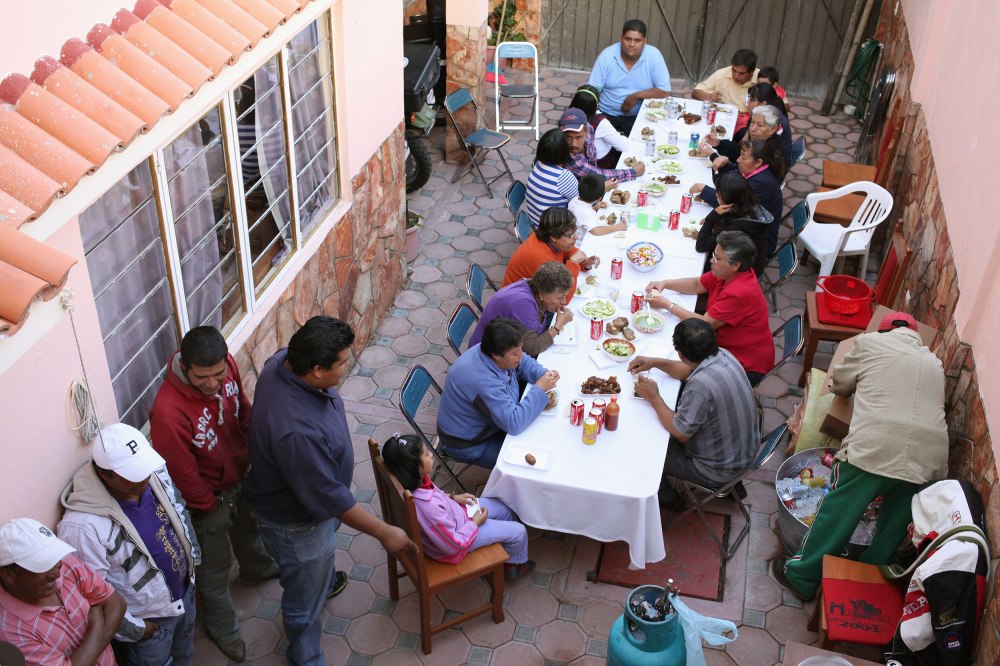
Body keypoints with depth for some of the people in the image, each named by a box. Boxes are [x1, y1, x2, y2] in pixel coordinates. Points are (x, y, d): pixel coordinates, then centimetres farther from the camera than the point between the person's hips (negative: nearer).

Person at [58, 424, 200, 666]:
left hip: (184, 588, 6)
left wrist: (192, 557, 9)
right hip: (147, 618, -6)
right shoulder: (84, 526, -37)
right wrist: (133, 630, -16)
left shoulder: (155, 473, -18)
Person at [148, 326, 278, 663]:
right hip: (208, 496, -6)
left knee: (249, 527, 36)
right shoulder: (168, 411, -42)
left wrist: (253, 451, 4)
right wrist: (211, 507, -13)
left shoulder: (226, 365, -23)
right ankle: (223, 629, 47)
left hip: (241, 475, 6)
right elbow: (183, 474, -28)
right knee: (215, 569, 20)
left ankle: (256, 567, 69)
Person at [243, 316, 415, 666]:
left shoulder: (284, 360, -20)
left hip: (308, 485, 9)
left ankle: (325, 577, 70)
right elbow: (329, 496, -35)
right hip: (296, 522, -8)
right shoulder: (297, 430, -46)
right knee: (306, 600, 19)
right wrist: (384, 532, -23)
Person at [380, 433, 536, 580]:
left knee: (504, 508, 19)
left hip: (452, 514, 8)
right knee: (518, 531, 6)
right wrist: (475, 523, -15)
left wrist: (452, 497, -2)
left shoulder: (415, 481, -19)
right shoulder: (427, 508, -43)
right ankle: (514, 564, 37)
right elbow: (453, 545, -28)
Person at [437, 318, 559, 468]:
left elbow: (525, 363, 7)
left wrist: (545, 375, -14)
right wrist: (539, 389, -32)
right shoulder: (482, 380, -39)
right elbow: (514, 424, -39)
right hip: (467, 444, -9)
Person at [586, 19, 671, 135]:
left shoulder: (653, 56, -8)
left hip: (637, 116, 0)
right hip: (605, 114, 0)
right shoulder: (606, 55, -7)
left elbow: (665, 90, -8)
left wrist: (636, 96, -17)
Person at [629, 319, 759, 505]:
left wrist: (654, 398, -14)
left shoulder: (700, 386, -37)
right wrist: (655, 362, 6)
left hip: (718, 471, -8)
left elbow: (680, 434, -24)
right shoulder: (723, 356, -11)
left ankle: (666, 496, 35)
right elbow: (690, 370, 11)